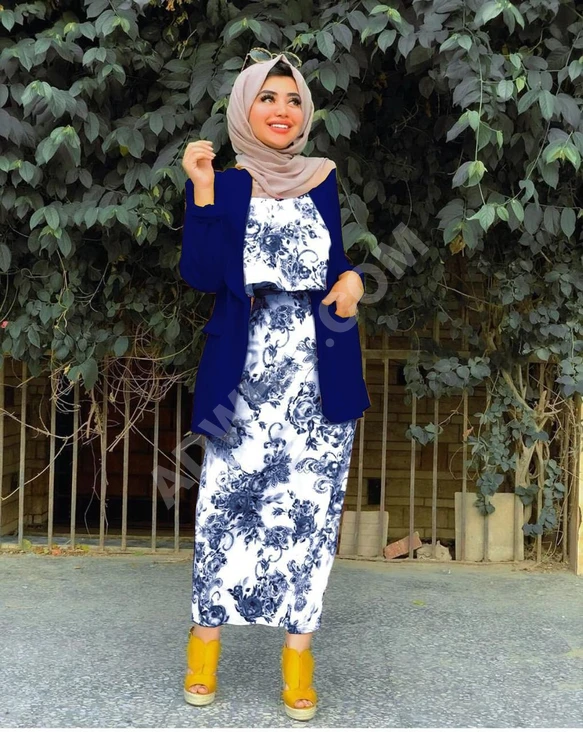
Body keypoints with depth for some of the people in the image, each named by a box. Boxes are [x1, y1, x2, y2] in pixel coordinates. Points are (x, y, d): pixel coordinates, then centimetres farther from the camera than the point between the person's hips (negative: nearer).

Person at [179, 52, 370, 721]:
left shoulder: (323, 179, 12)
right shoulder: (221, 185, 4)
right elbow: (201, 275, -8)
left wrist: (351, 278, 0)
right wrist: (203, 192, -14)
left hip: (319, 371, 2)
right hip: (246, 371, -2)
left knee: (311, 505, 1)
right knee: (226, 499, -2)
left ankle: (298, 648, 11)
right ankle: (207, 632, 17)